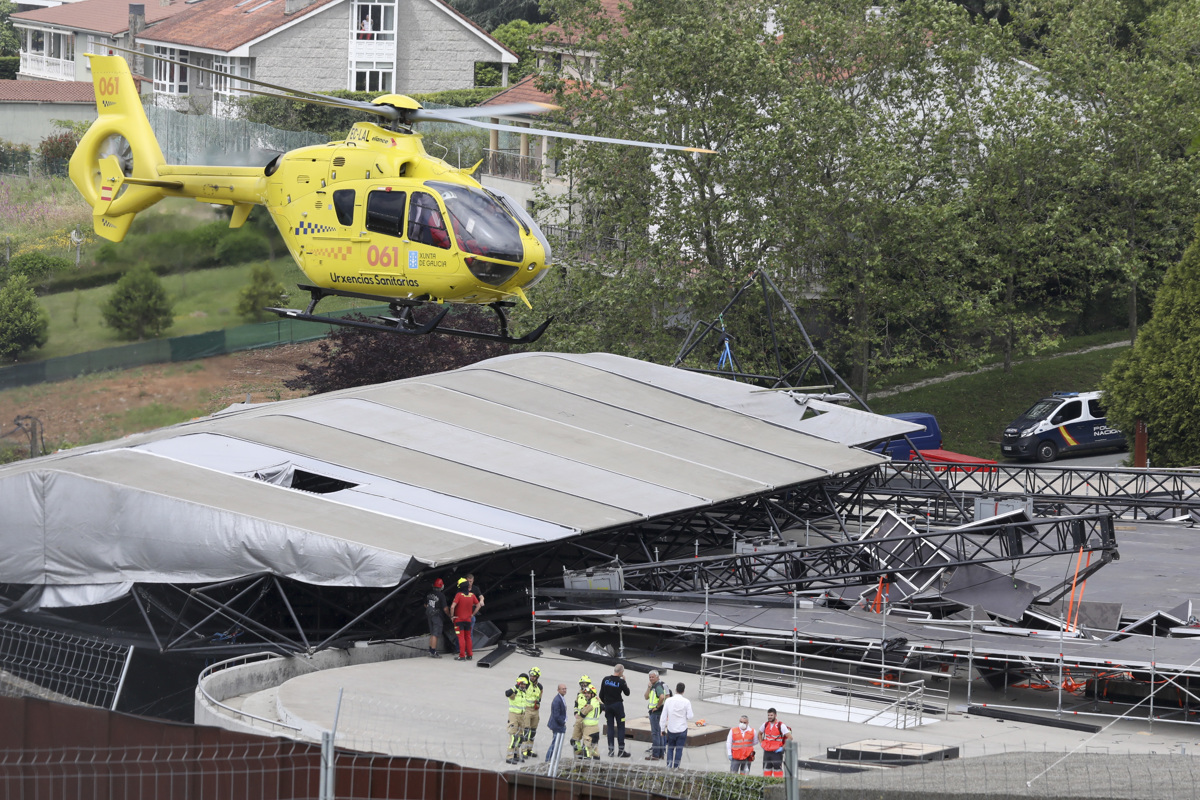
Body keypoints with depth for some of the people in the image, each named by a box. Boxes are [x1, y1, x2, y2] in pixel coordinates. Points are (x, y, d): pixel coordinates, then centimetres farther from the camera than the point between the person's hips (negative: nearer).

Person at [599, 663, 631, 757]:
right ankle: (621, 750, -1)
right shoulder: (621, 681, -12)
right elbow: (627, 693, 2)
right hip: (618, 705, -4)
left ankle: (611, 750, 6)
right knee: (621, 728, 2)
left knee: (610, 727, 8)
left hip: (608, 705, 4)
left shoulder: (605, 680, 0)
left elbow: (601, 694, 5)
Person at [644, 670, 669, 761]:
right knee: (659, 733, 14)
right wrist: (649, 687, -6)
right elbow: (646, 697, 8)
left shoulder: (658, 686, -16)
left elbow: (662, 697, -34)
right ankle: (660, 754, 20)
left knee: (655, 733, -9)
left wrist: (657, 707, -21)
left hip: (656, 712, -11)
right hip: (653, 712, 11)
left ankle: (655, 755, -8)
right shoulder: (653, 686, 15)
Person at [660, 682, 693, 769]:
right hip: (682, 729, -1)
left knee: (670, 748, 16)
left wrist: (663, 729, 6)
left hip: (671, 729, 1)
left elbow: (664, 716, -2)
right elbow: (689, 716, -10)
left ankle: (669, 764, 0)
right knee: (679, 749, 7)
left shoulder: (669, 700, -5)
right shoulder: (686, 702, -10)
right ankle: (675, 766, 8)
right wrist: (692, 715, 15)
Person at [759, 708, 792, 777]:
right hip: (766, 752, 5)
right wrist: (761, 744, 13)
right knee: (766, 769, 8)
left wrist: (782, 748, -14)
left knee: (777, 769, -7)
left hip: (777, 752, -5)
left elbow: (790, 737, -12)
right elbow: (760, 734, 26)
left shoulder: (781, 726, -9)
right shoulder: (765, 725, 7)